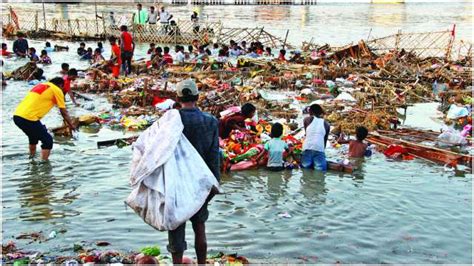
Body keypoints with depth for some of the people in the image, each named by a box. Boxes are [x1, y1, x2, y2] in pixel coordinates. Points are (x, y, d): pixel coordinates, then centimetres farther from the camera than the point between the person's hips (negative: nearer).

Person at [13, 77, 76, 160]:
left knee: (34, 136, 31)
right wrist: (71, 125, 18)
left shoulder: (41, 85, 24)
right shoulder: (57, 90, 3)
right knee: (48, 140, 4)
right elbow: (64, 112, 4)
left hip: (16, 116, 8)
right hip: (28, 118, -8)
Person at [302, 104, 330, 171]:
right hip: (320, 148, 0)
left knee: (305, 166, 7)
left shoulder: (307, 119, 15)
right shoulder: (326, 124, 18)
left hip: (307, 147, 0)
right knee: (320, 168, -5)